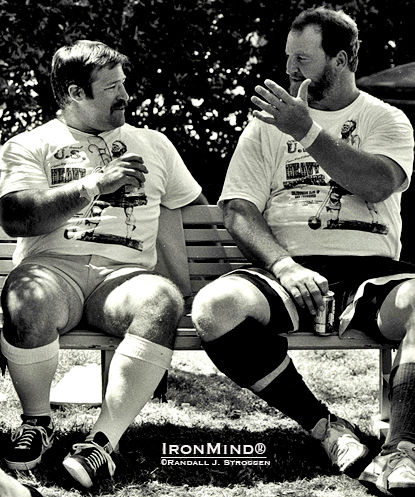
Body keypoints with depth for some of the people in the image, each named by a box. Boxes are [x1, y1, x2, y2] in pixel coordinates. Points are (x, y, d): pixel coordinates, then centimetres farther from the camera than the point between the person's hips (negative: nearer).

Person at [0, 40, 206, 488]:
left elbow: (199, 211, 31)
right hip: (52, 266, -2)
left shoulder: (153, 144, 25)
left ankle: (104, 440, -34)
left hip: (124, 274, 2)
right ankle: (37, 420, -10)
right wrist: (95, 184, -9)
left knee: (162, 299, -34)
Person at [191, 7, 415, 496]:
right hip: (291, 269, 1)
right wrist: (283, 265, -13)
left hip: (370, 269, -1)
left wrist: (307, 132, -14)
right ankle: (324, 428, -17)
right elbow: (238, 211, 6)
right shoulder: (267, 126, 17)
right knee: (215, 308, -31)